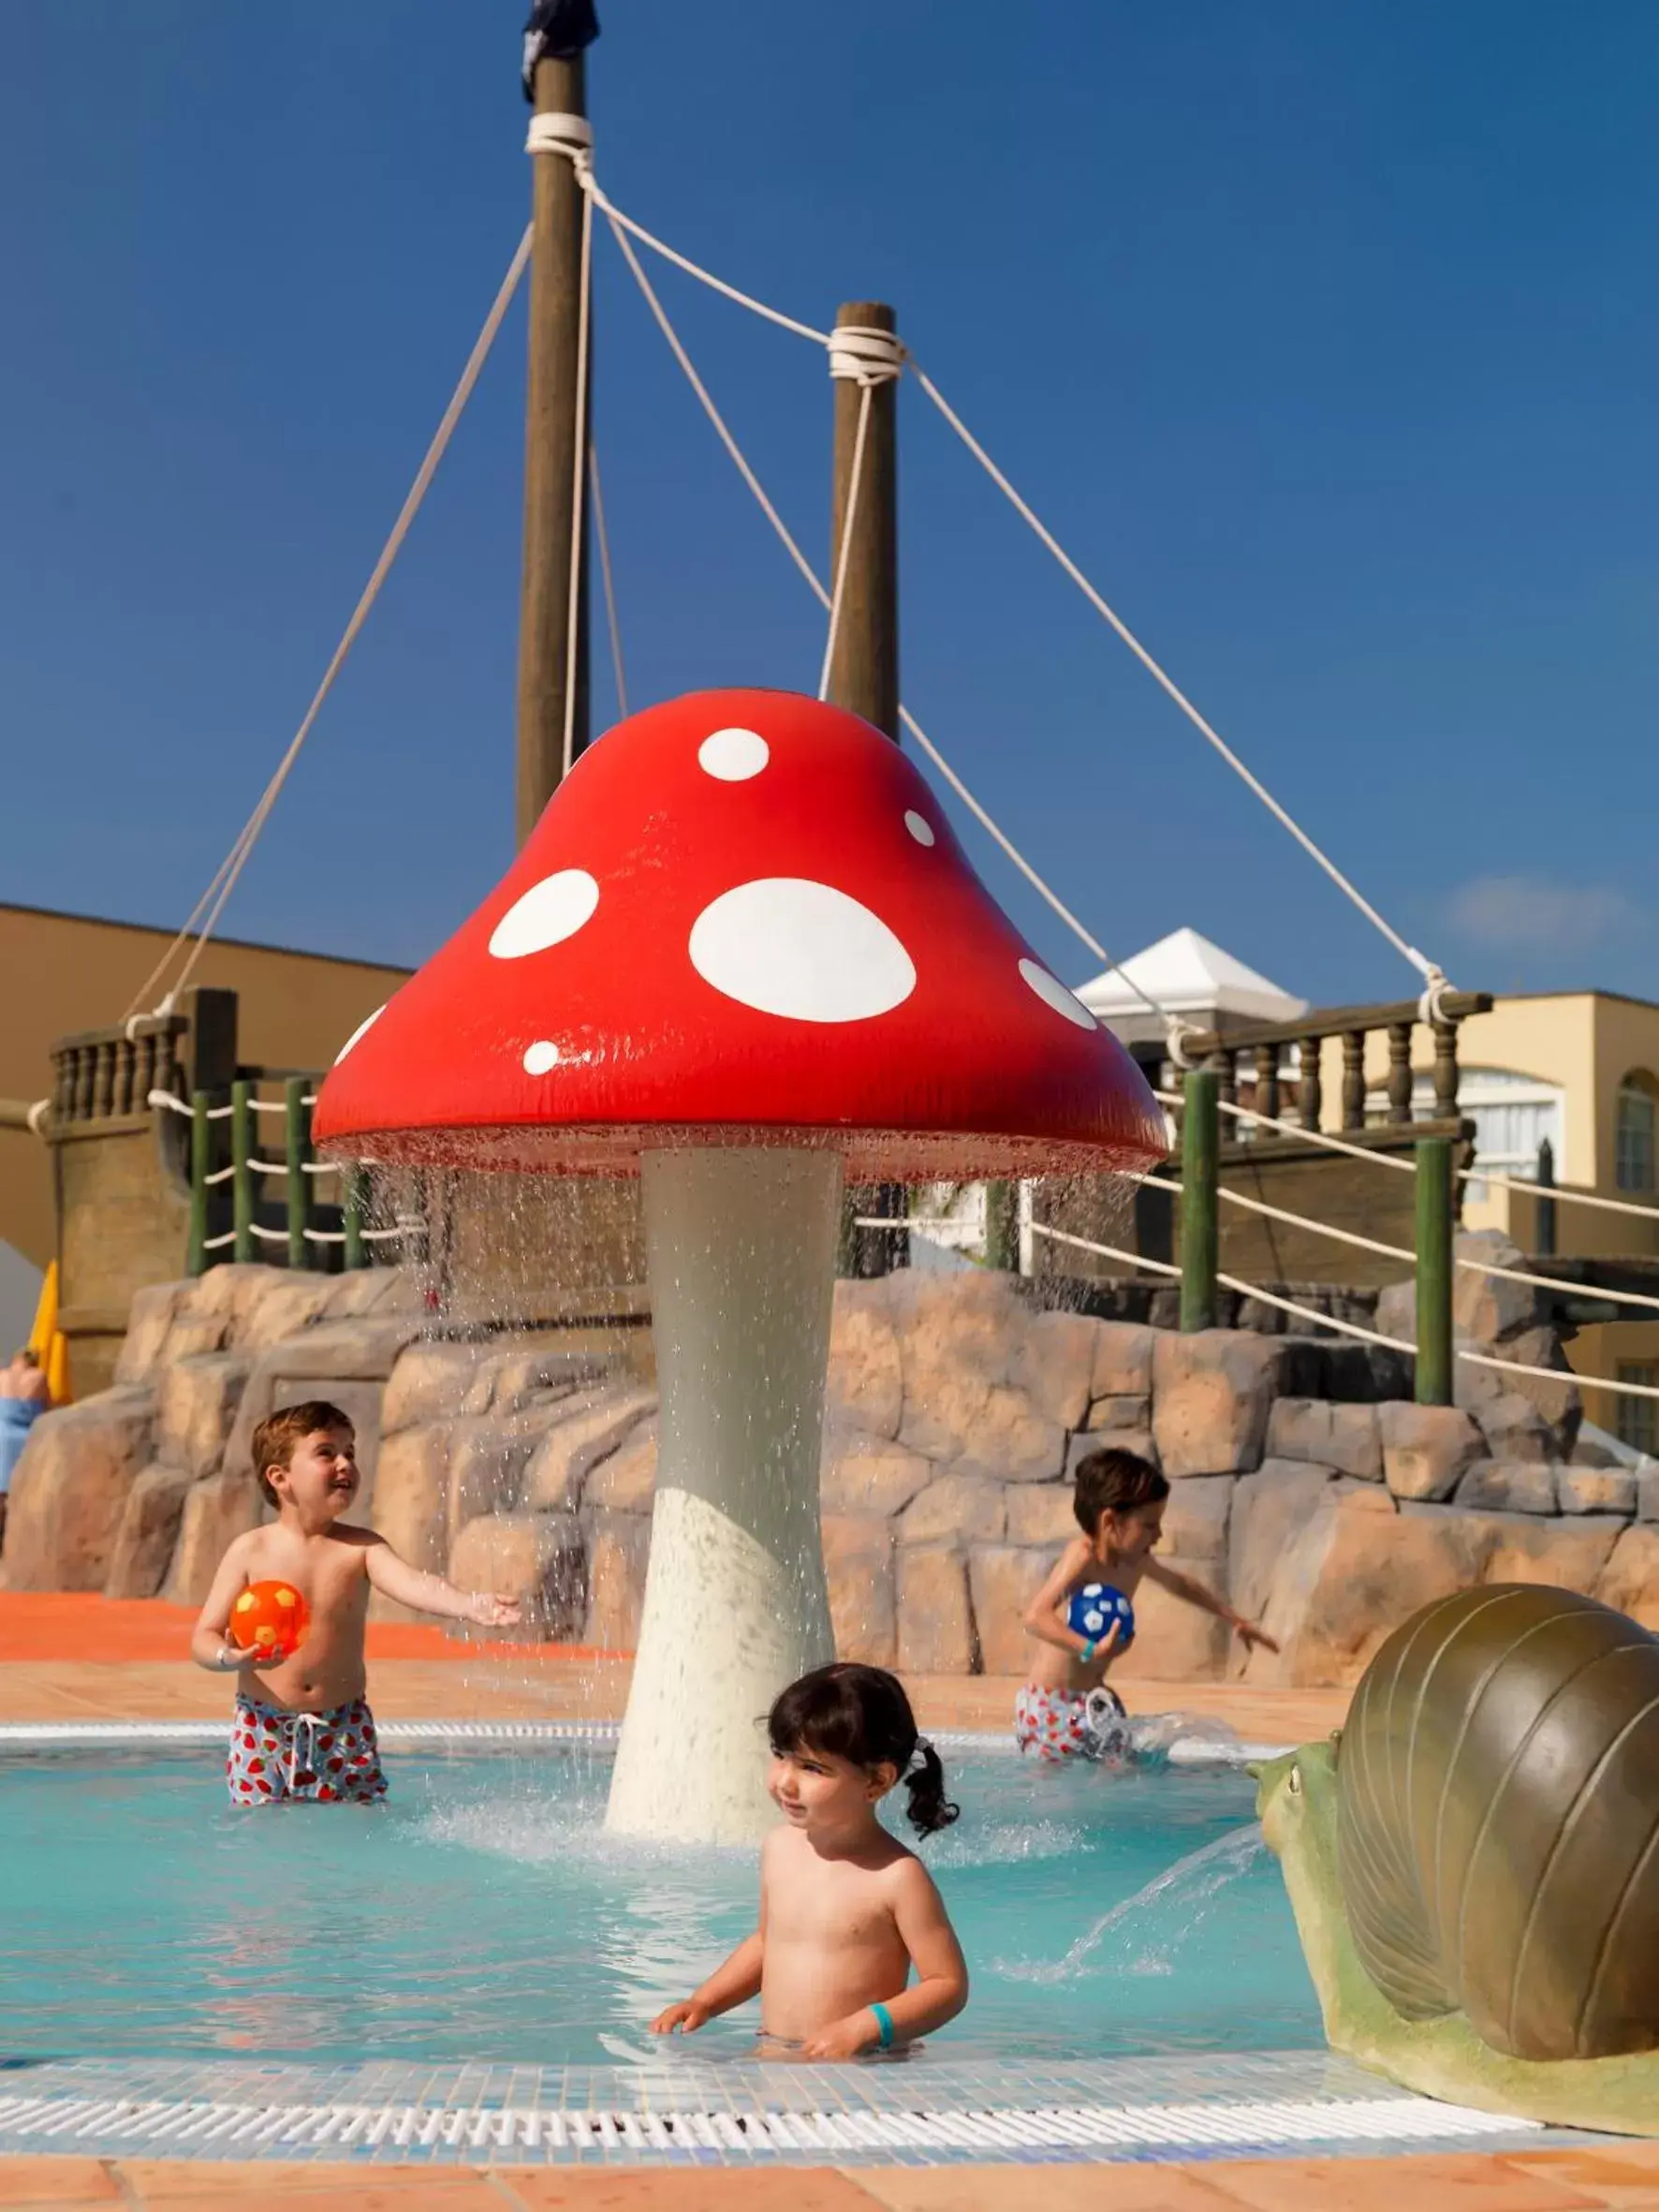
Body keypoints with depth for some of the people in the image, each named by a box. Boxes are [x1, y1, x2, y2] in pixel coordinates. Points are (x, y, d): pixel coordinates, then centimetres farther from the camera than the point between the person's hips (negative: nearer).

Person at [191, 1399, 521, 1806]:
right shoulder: (250, 1551, -5)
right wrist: (230, 1658, -27)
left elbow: (413, 1583, -21)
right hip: (264, 1728, -1)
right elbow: (204, 1636, -3)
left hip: (344, 1729, 1)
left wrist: (470, 1604, -41)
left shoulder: (361, 1547, -2)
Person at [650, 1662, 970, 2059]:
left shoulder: (895, 1876, -12)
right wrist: (703, 2003, 15)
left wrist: (863, 2028, -20)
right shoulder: (779, 1847, 8)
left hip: (864, 2069, -5)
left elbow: (950, 1985, -9)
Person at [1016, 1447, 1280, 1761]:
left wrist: (1233, 1620, 36)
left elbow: (1180, 1585, 28)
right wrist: (1091, 1649, -47)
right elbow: (1035, 1618, -34)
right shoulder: (1082, 1556, -21)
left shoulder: (1135, 1561, 5)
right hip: (1053, 1706, -8)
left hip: (1094, 1699, 8)